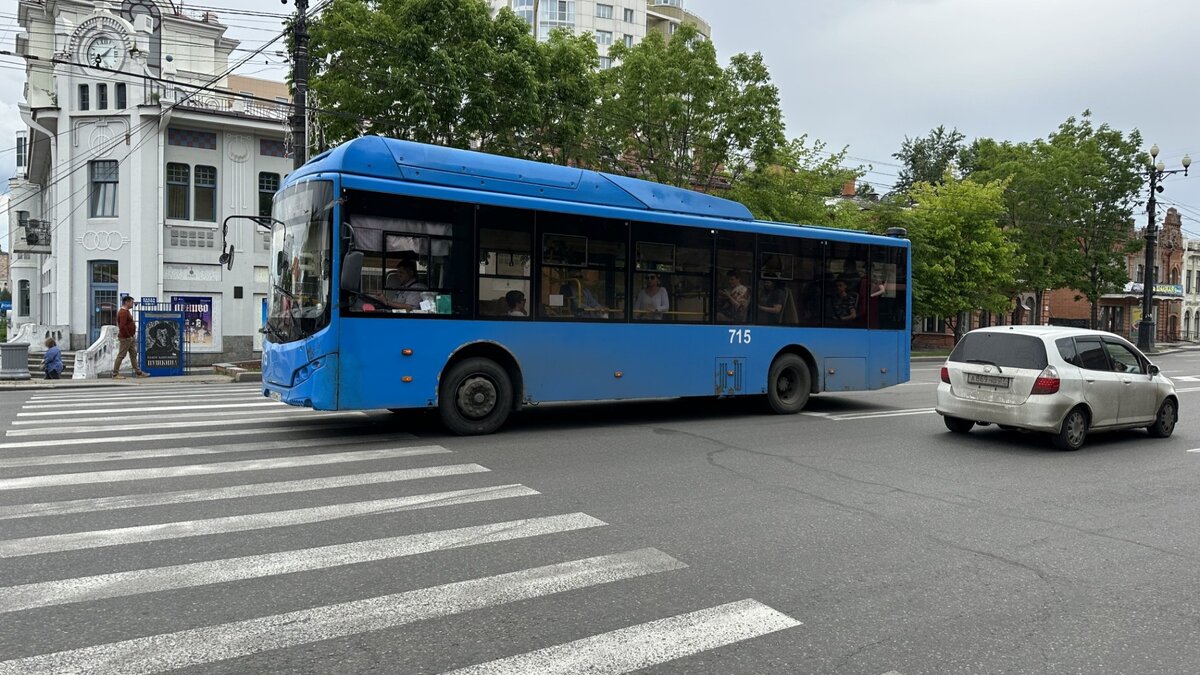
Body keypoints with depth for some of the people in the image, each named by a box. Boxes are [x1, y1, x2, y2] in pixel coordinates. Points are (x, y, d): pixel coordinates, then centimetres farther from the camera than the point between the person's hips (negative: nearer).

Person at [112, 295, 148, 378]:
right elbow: (122, 326, -25)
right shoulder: (123, 312, -17)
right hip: (125, 338, -11)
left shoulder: (126, 311, 16)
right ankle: (115, 374, 2)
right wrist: (129, 336, -20)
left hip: (130, 338, 11)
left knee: (133, 354, 12)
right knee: (121, 356, -4)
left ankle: (138, 372, 16)